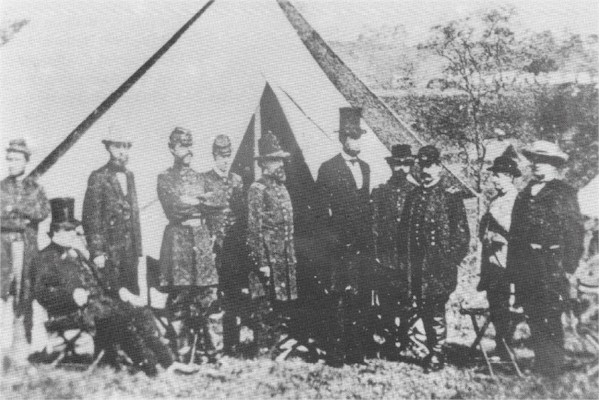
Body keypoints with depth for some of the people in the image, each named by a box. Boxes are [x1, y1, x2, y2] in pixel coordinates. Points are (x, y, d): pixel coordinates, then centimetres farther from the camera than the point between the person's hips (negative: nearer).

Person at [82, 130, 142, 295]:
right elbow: (90, 217, -9)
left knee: (133, 295, 5)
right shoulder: (99, 177, -6)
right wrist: (96, 252, -14)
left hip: (130, 249, 6)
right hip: (109, 249, -6)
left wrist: (138, 249, 14)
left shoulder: (129, 175, 13)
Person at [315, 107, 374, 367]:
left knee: (361, 300, 7)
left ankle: (356, 351, 16)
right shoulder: (328, 169, -3)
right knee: (343, 300, -8)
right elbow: (321, 210, -4)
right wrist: (334, 237, -10)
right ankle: (336, 353, 0)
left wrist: (369, 236, 13)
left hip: (363, 245, 6)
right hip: (343, 246, -6)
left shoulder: (365, 167, 17)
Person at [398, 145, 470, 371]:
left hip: (439, 265, -5)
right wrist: (405, 256, 10)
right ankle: (432, 350, 25)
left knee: (436, 310, -5)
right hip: (416, 266, 6)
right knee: (423, 310, 12)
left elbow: (461, 233, -5)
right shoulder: (413, 196, 13)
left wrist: (452, 259, -9)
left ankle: (437, 355, 6)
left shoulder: (450, 196, -4)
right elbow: (404, 228, 17)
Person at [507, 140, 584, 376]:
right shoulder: (524, 195, 16)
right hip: (525, 266, 5)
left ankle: (554, 368, 6)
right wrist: (512, 266, 11)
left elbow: (575, 232, -4)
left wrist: (568, 267, -10)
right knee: (533, 318, 10)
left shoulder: (564, 193, 0)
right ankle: (540, 364, 21)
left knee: (549, 319, -6)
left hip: (551, 267, -5)